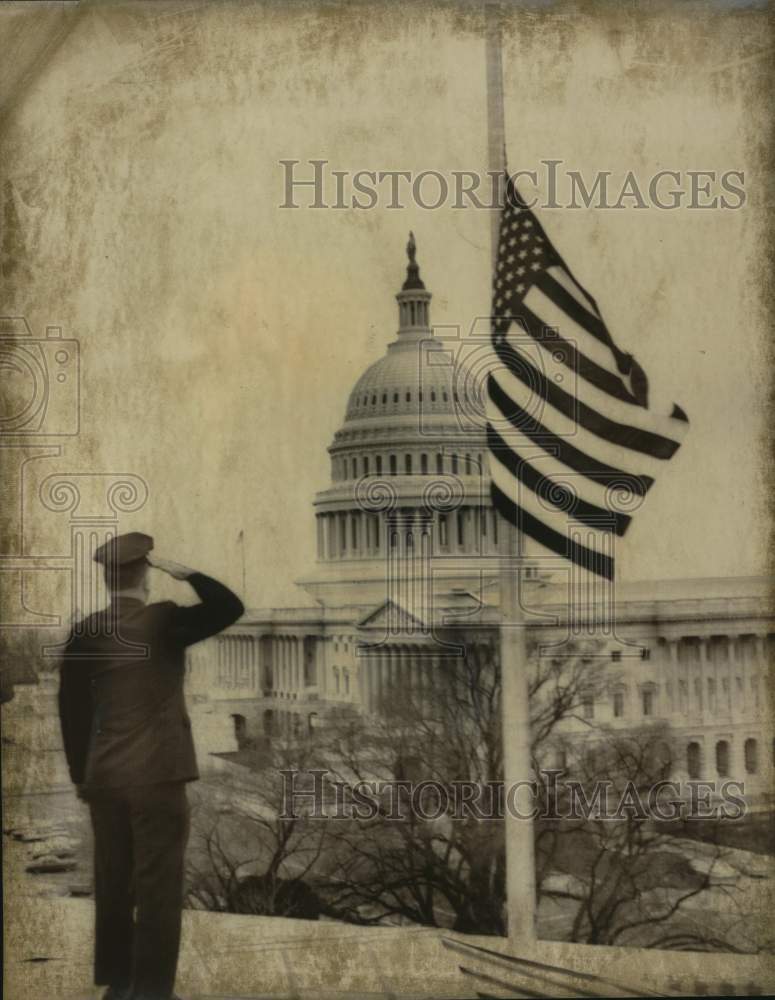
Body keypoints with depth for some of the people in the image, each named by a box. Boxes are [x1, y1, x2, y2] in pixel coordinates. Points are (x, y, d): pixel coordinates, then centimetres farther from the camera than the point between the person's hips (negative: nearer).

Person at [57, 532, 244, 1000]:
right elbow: (230, 607, -8)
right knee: (159, 887, 1)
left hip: (105, 778, 5)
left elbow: (73, 714, 5)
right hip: (157, 775, -5)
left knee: (113, 884, 13)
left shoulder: (83, 634, 3)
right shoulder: (163, 620, -11)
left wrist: (83, 780, 12)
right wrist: (182, 571, -3)